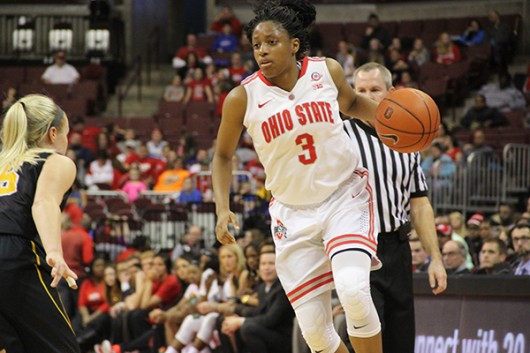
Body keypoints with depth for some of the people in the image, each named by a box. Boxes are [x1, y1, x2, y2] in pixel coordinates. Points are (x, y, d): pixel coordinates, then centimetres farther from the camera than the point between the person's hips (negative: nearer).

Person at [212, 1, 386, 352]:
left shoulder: (327, 71, -4)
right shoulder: (242, 98, -7)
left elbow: (351, 103, 18)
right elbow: (223, 156, 8)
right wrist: (223, 209, -6)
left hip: (346, 195, -1)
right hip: (294, 213, 1)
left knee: (353, 287, -27)